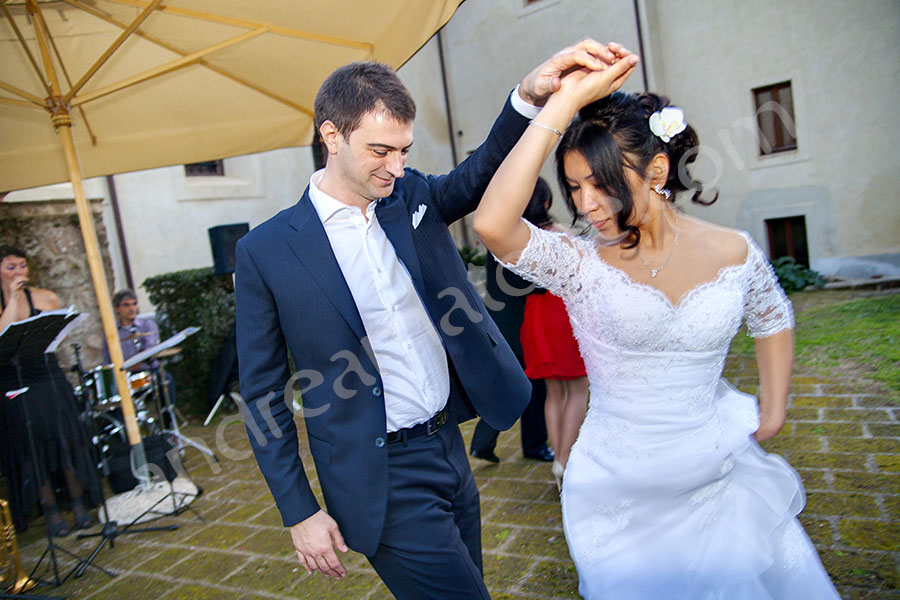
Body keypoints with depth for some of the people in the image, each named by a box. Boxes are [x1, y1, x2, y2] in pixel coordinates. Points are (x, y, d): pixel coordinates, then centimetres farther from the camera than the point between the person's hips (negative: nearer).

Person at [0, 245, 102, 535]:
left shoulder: (46, 298, 4)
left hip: (50, 381, 1)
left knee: (66, 441, 3)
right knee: (32, 449, 5)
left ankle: (79, 505, 16)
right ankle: (51, 511, 17)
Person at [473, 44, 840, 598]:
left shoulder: (734, 253, -8)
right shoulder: (580, 263, -16)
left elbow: (774, 320, 13)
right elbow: (493, 223, -35)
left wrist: (773, 412, 9)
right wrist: (565, 103, -32)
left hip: (725, 479, 2)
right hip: (623, 496, -2)